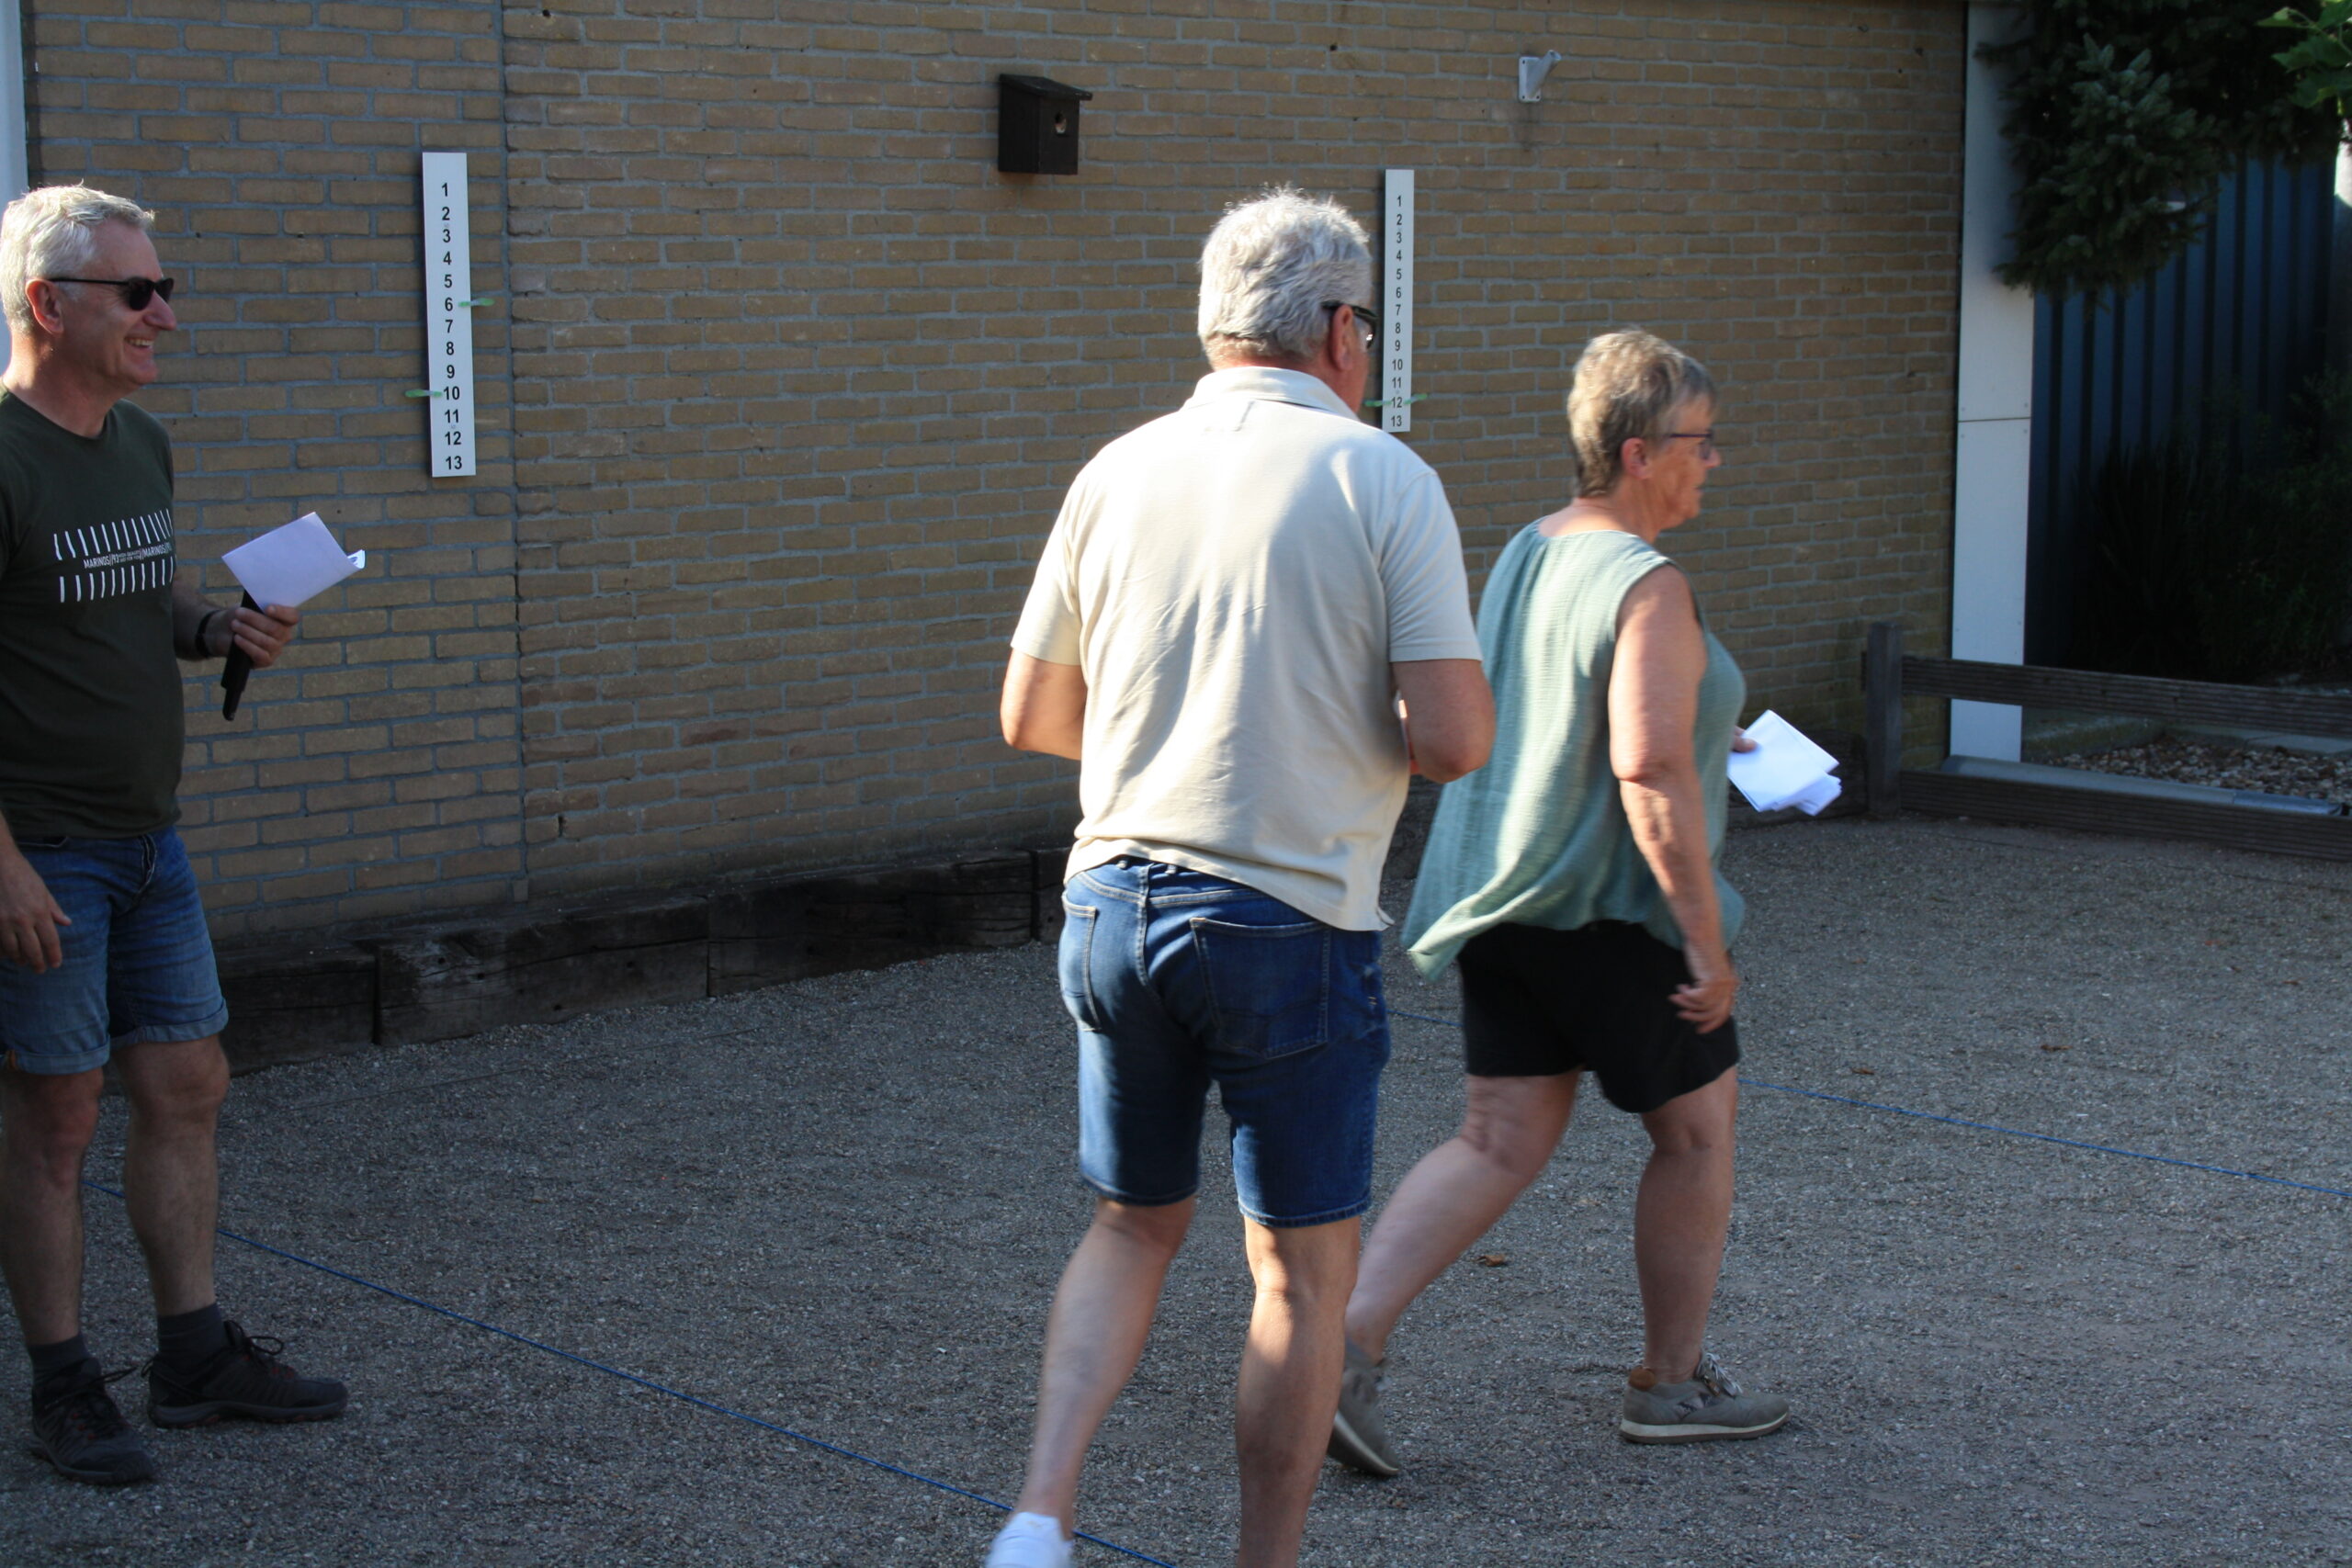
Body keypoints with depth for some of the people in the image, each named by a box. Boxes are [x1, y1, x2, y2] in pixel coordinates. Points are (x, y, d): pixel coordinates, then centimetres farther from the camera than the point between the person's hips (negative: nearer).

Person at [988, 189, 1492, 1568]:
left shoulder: (1119, 473, 5)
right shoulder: (1383, 480, -8)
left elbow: (1031, 716, 12)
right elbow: (1454, 741, -15)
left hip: (1116, 908, 5)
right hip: (1291, 930, -5)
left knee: (1134, 1228, 21)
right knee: (1304, 1275, 10)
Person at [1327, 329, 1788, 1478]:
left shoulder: (1525, 554, 8)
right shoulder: (1647, 587, -19)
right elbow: (1650, 775, -27)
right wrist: (1707, 940, -23)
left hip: (1502, 902, 8)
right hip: (1613, 911, -8)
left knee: (1501, 1141, 10)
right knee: (1696, 1128, 12)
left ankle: (1345, 1336, -4)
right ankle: (1672, 1382, 24)